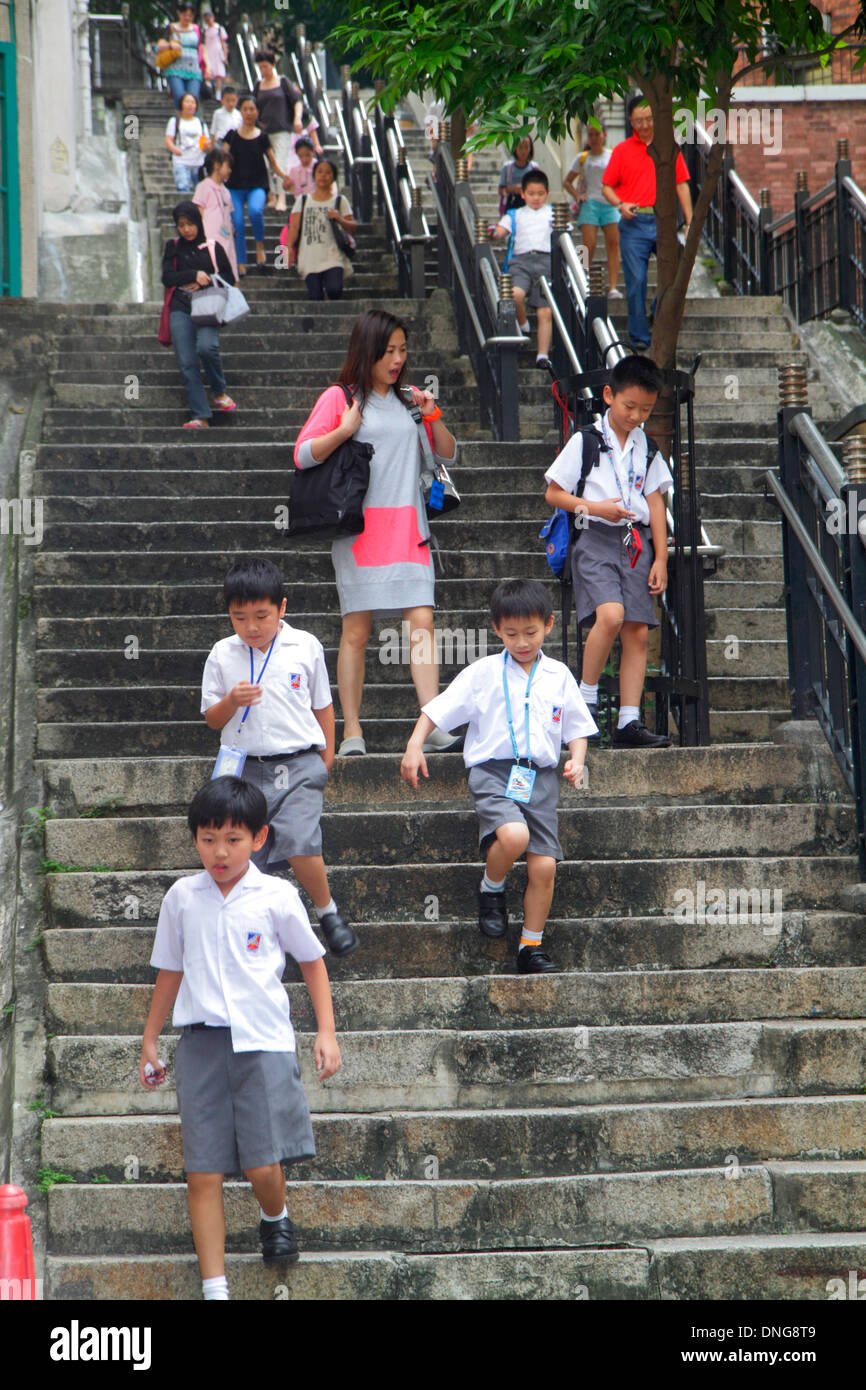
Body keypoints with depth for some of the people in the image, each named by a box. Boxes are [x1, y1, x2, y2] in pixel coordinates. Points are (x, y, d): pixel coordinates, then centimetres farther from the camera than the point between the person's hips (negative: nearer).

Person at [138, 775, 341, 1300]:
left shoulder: (277, 897, 1)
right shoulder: (182, 897, 8)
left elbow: (312, 961, 12)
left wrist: (327, 1032, 6)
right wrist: (150, 1040, 21)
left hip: (263, 1040, -2)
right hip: (201, 1040, 2)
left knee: (263, 1164, -10)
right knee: (203, 1173, -2)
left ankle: (276, 1216, 26)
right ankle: (215, 1286, 3)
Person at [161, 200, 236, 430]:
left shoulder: (213, 248, 9)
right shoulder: (173, 247, 13)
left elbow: (229, 279, 9)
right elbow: (167, 278, 2)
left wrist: (205, 284, -6)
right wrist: (194, 275, -10)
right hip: (181, 309, 2)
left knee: (206, 347, -28)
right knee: (187, 362, -9)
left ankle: (219, 392, -2)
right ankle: (199, 416, -8)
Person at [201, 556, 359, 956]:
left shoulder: (306, 648, 2)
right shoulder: (222, 655, 4)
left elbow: (322, 704, 14)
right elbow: (211, 719, 8)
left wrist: (326, 755, 13)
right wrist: (231, 702, -12)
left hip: (299, 764, -2)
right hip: (246, 768, 2)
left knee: (300, 843, -18)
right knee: (246, 855, 1)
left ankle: (327, 911, 5)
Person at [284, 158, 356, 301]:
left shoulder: (339, 201, 13)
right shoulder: (303, 200, 17)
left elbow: (353, 226, 9)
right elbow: (294, 226, 9)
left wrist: (339, 219, -12)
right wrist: (289, 246, -8)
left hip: (333, 258, -2)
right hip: (310, 259, 2)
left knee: (334, 290, -22)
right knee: (315, 297, -10)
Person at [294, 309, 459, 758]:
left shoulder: (407, 401, 17)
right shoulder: (340, 398, 4)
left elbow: (447, 454, 21)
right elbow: (303, 455, -2)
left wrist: (433, 417, 4)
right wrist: (344, 430, -16)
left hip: (408, 528, 4)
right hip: (361, 527, -3)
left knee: (422, 620, -9)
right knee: (356, 631, -3)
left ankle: (433, 726, -13)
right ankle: (352, 731, 3)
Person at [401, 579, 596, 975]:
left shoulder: (559, 676, 11)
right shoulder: (483, 673, 3)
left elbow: (577, 726, 19)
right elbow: (439, 708, 5)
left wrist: (576, 761, 1)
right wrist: (414, 745, -8)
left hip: (541, 776, 3)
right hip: (493, 770, -3)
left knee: (544, 864, -5)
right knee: (513, 835, -31)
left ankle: (531, 947, 11)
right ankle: (491, 889, 2)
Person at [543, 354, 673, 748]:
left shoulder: (647, 447, 13)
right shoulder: (585, 441, 1)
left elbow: (655, 501, 13)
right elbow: (553, 494, 3)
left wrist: (661, 558, 7)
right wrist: (594, 507, -12)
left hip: (637, 542, 4)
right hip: (596, 539, -4)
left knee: (637, 629, -3)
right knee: (610, 615, -25)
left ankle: (629, 722, -3)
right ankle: (586, 697, -8)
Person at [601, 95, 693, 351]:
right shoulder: (622, 150, 8)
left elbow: (682, 185, 12)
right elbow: (607, 186, 10)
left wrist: (690, 222, 6)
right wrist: (620, 205, -11)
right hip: (634, 222, -1)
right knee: (636, 281, -3)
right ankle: (639, 337, 4)